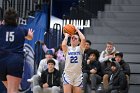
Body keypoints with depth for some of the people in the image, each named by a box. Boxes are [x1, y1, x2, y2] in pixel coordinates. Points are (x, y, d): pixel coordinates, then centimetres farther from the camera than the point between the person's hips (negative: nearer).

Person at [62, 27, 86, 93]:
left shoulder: (80, 49, 5)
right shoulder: (67, 49, 5)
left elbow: (83, 39, -12)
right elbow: (63, 44, -19)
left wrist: (77, 30, 0)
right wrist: (66, 36, -1)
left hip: (78, 75, 1)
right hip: (67, 74, -1)